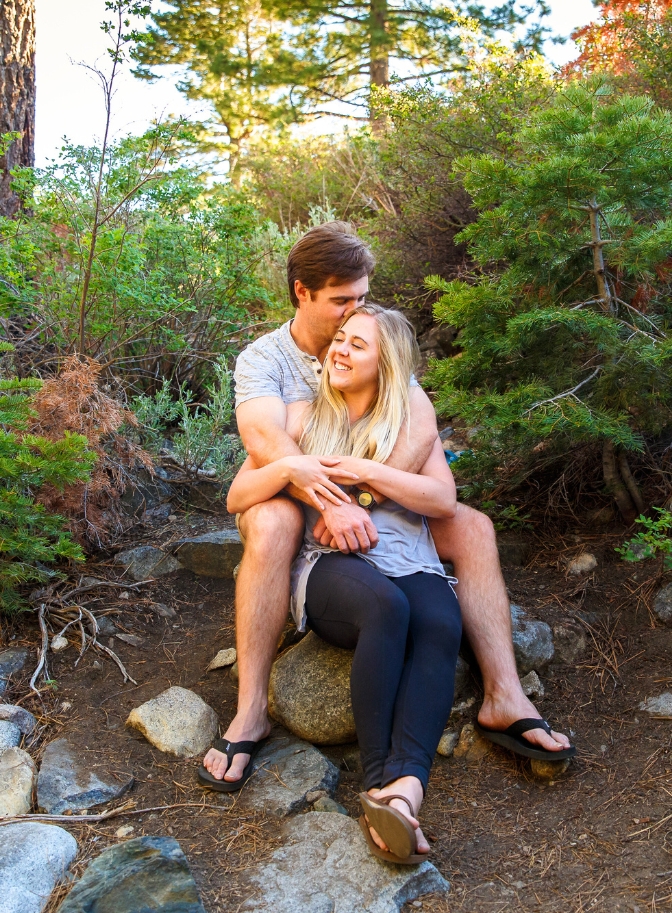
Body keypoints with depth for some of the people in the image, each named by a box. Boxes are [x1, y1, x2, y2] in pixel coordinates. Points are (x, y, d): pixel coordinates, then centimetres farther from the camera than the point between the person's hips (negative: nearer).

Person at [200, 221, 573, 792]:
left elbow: (423, 427, -17)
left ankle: (504, 697, -19)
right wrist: (331, 504, -43)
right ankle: (251, 711, -33)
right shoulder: (262, 358, -7)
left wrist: (359, 502, -31)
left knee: (471, 527, -16)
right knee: (272, 524, -38)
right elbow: (267, 442, -27)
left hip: (372, 509, 4)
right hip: (295, 505, -3)